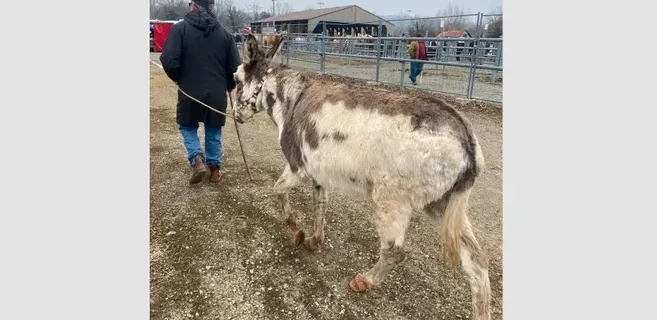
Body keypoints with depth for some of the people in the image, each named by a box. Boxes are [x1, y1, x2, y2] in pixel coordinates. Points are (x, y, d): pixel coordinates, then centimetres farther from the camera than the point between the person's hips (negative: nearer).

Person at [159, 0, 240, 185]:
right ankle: (215, 168, 21)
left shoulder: (180, 28, -6)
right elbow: (235, 66, 3)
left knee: (188, 128, 17)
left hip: (190, 92, -2)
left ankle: (197, 161, -2)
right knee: (213, 132, 17)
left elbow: (168, 60, -14)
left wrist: (178, 78, 7)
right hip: (217, 93, 2)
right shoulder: (224, 33, 3)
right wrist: (229, 85, 21)